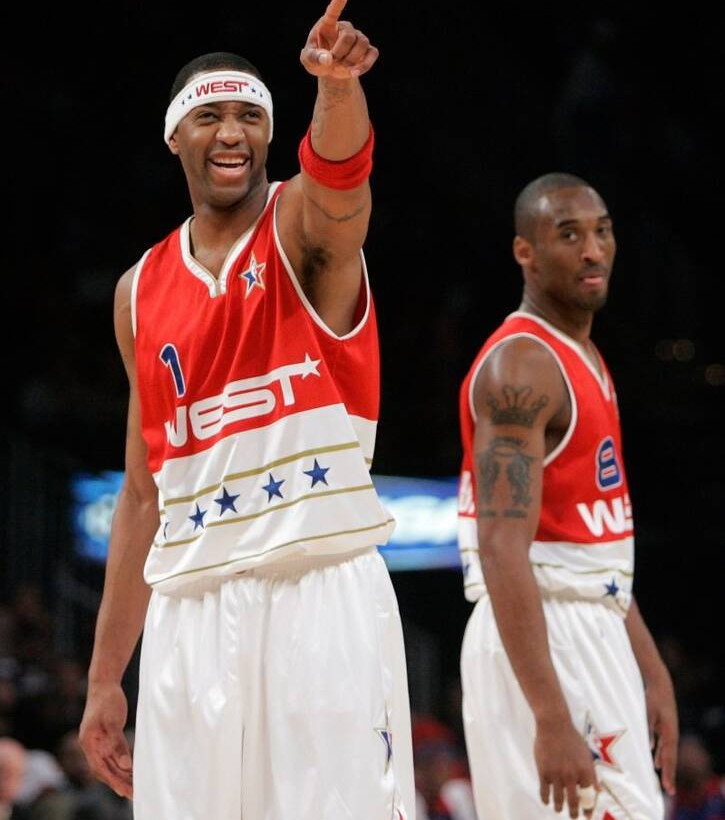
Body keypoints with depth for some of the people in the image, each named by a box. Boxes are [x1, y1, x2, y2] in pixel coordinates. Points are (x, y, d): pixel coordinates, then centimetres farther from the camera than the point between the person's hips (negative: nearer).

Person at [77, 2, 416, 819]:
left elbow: (340, 173, -25)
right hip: (191, 609, 4)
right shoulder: (141, 292, 14)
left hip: (322, 596, -4)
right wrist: (105, 677, 14)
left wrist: (338, 83, -48)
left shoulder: (307, 226, 2)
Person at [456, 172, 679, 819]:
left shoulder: (585, 360, 17)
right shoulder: (521, 365, -14)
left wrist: (652, 672, 19)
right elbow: (503, 549, -23)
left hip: (593, 631, 10)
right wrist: (551, 719, -29)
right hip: (538, 638, -10)